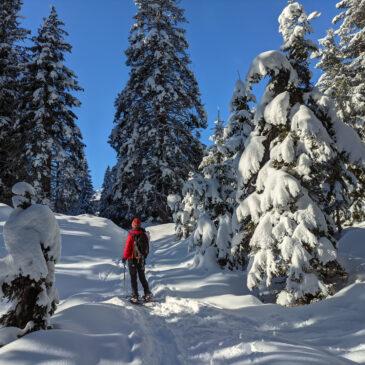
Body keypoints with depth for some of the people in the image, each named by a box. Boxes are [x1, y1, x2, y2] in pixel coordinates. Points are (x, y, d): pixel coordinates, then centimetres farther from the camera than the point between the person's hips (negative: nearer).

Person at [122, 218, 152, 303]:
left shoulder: (131, 235, -18)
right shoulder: (144, 234, -2)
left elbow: (127, 248, -14)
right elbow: (147, 247, 8)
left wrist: (124, 257, 0)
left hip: (132, 259, -5)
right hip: (142, 259, 5)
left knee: (133, 278, 5)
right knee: (142, 277, 18)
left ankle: (135, 297, 5)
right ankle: (147, 294, 17)